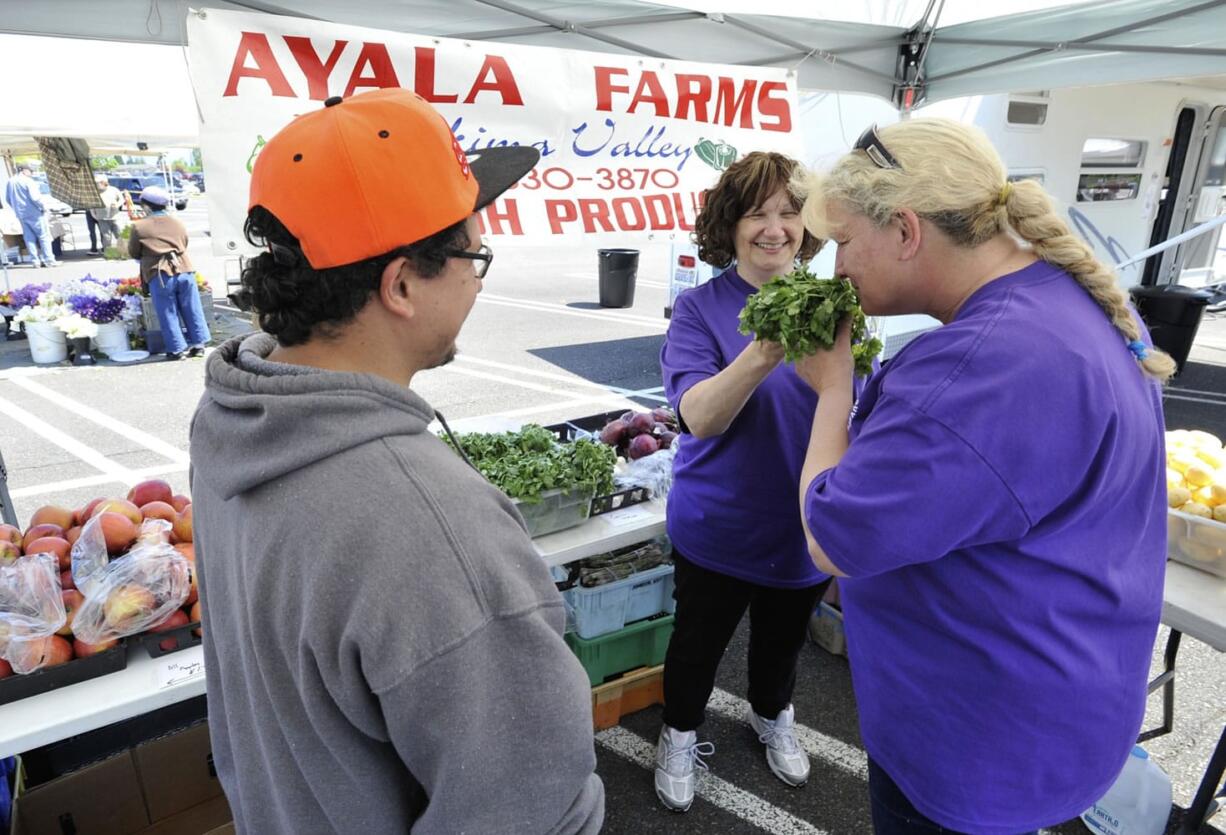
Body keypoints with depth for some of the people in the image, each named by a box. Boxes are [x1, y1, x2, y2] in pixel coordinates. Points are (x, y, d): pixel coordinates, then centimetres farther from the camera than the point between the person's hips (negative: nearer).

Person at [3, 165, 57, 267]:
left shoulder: (10, 182, 11)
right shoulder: (28, 181, -12)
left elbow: (8, 199, 16)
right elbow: (34, 197, -20)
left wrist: (17, 208, 24)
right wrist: (43, 206, -7)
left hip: (21, 214, 7)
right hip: (33, 213, -7)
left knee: (29, 237, 8)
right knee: (43, 236, -3)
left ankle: (35, 260, 7)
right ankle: (49, 260, -7)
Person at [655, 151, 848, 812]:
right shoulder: (700, 308, -13)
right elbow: (699, 416, -29)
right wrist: (761, 355, -44)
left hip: (805, 526, 3)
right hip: (720, 527, -3)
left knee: (783, 638, 25)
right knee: (698, 642, 17)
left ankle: (772, 717, 55)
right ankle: (680, 735, 45)